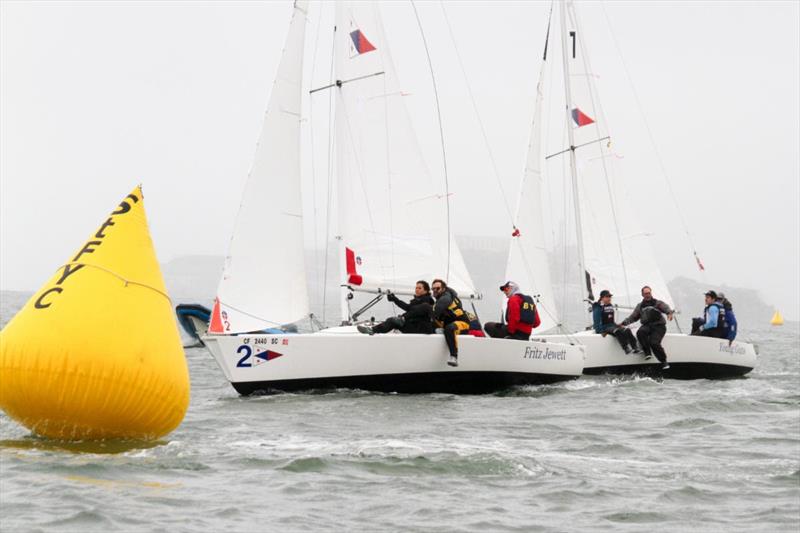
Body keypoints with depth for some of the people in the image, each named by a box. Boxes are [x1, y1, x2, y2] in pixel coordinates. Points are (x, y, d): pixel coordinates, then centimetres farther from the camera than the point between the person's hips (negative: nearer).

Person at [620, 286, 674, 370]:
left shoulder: (657, 303, 9)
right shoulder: (640, 306, 21)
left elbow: (666, 308, -8)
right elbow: (633, 317, 24)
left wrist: (669, 313, -32)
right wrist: (624, 323, 9)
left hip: (658, 326, -3)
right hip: (647, 326, 3)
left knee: (654, 342, -25)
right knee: (640, 333, -32)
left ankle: (664, 361, -8)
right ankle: (647, 353, -22)